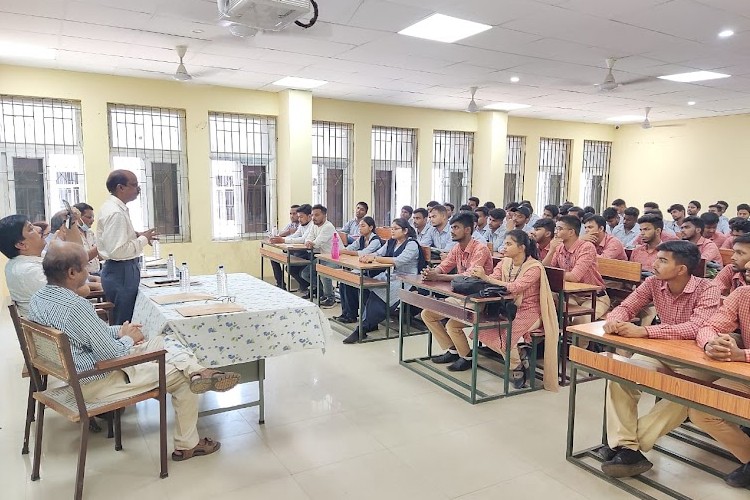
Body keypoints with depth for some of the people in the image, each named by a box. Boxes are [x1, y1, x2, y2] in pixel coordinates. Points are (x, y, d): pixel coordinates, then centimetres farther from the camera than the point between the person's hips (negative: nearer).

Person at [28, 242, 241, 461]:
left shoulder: (37, 298, 0)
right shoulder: (76, 306, -31)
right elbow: (112, 355, -25)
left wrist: (118, 331, 4)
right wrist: (128, 338, -4)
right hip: (96, 385, -10)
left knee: (166, 341, 9)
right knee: (182, 377, 1)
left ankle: (197, 372, -16)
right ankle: (187, 445, 11)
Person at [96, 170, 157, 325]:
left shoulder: (113, 207, 11)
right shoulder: (116, 213, -20)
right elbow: (117, 251, -26)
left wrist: (136, 235, 8)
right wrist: (143, 239, -15)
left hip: (119, 270, 10)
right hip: (121, 271, -10)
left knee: (119, 321, 16)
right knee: (124, 323, -3)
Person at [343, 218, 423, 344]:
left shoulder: (412, 244, -8)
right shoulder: (391, 242, 18)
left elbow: (399, 261, -23)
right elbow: (377, 253, 9)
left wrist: (375, 258, -26)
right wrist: (368, 256, -16)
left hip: (405, 279, -8)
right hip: (389, 275, 8)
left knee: (377, 292, -28)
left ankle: (362, 329, -24)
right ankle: (372, 323, -8)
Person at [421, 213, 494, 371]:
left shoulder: (480, 249, -20)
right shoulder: (457, 249, 6)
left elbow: (469, 276, -31)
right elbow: (442, 267, 5)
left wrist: (437, 277, -33)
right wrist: (430, 272, -20)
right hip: (460, 296, 9)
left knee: (452, 325, -28)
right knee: (427, 314, 3)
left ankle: (467, 357, 2)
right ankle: (452, 351, 14)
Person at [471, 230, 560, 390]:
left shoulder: (534, 267, -15)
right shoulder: (505, 262, 4)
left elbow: (514, 287, -29)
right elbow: (491, 279, -7)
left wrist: (486, 277, -32)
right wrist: (479, 275, -30)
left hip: (528, 312, -6)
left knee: (501, 334, -26)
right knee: (482, 328, -15)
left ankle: (517, 366, 5)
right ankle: (519, 352, 5)